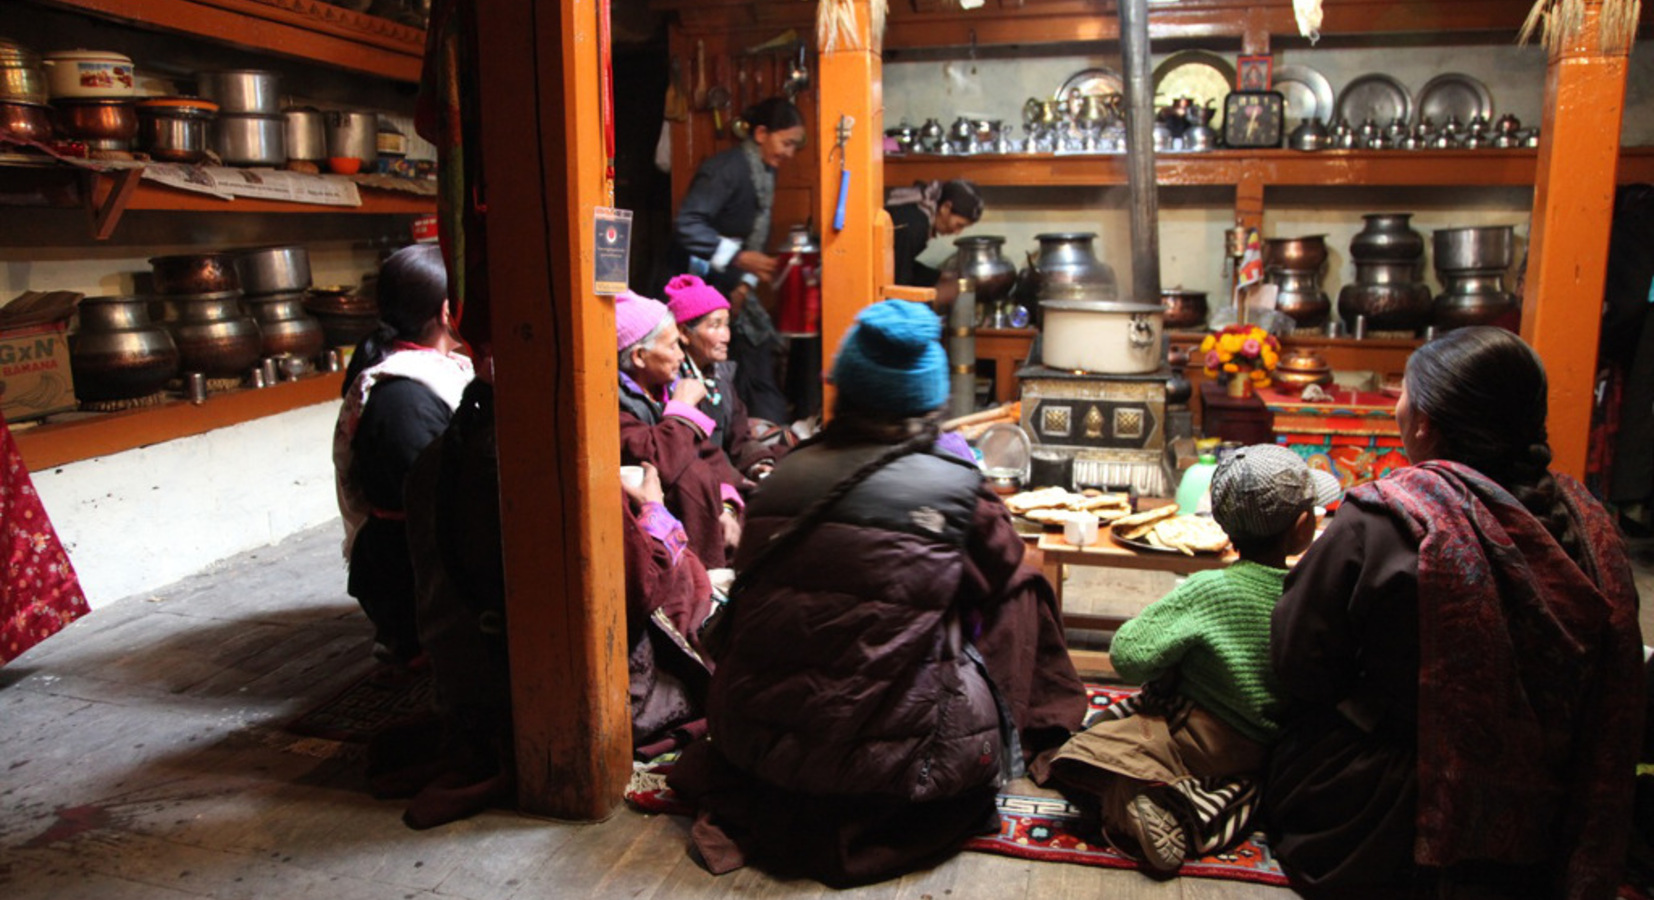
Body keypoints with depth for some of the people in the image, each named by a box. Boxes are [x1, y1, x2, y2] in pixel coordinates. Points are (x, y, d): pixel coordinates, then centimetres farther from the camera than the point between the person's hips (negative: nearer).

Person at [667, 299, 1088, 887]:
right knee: (1021, 595, 12)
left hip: (757, 746, 4)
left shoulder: (783, 476, -1)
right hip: (893, 762, -3)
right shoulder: (956, 486, -10)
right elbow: (1004, 570, 9)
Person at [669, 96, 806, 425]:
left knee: (762, 354, 4)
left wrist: (746, 284, -1)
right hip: (699, 282, -8)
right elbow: (686, 225, -29)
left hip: (730, 284, 8)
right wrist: (740, 258, -30)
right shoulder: (726, 168, -20)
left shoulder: (766, 172, 8)